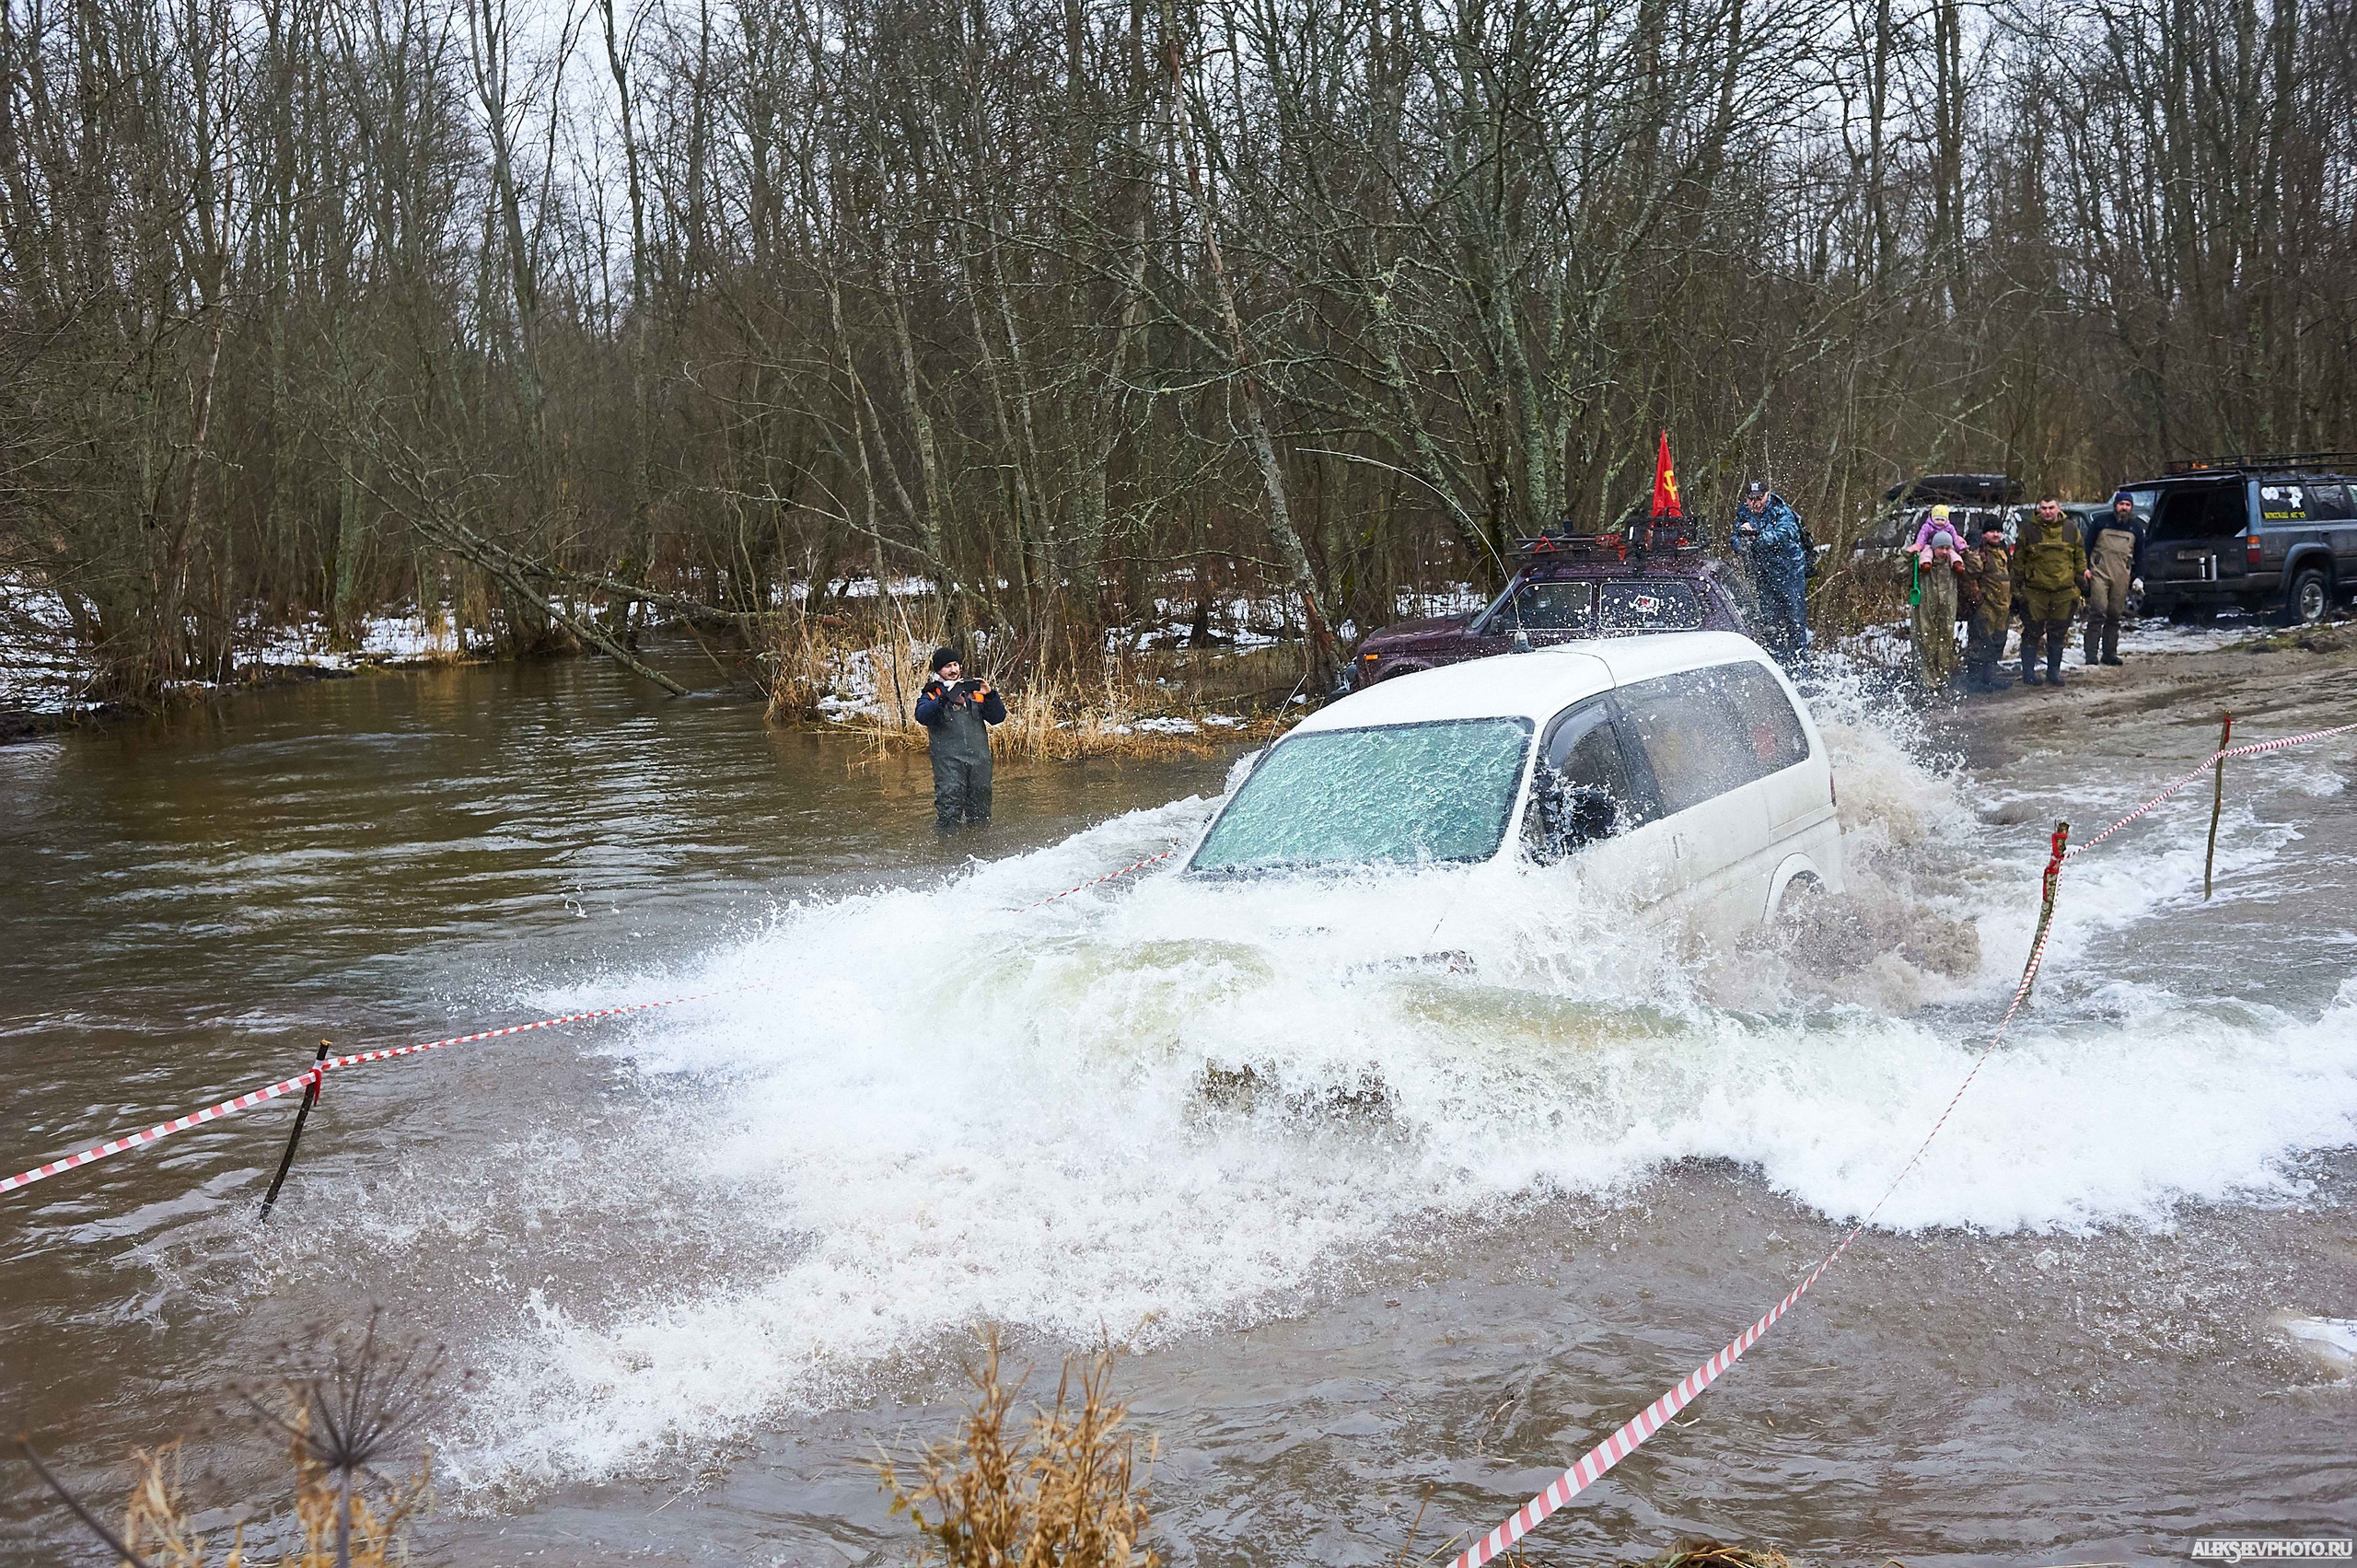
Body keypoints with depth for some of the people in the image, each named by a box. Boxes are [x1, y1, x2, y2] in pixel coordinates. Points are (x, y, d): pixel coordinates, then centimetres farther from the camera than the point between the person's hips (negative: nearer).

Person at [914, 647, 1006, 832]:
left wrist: (990, 696, -5)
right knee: (949, 809, -17)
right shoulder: (931, 694, 8)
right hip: (948, 759, -4)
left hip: (979, 757, 4)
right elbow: (922, 716, -14)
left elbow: (998, 718, 13)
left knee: (980, 812, 9)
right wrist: (946, 696, -23)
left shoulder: (973, 689, 18)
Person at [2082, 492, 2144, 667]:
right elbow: (2087, 545, 6)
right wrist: (2086, 568, -2)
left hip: (2122, 577, 3)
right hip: (2099, 573, -3)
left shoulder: (2136, 528, 14)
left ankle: (2109, 653, 11)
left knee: (2114, 615, 5)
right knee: (2098, 612, -13)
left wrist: (2138, 577, 12)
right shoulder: (2101, 522, 5)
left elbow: (2140, 555, 18)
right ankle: (2092, 653, -13)